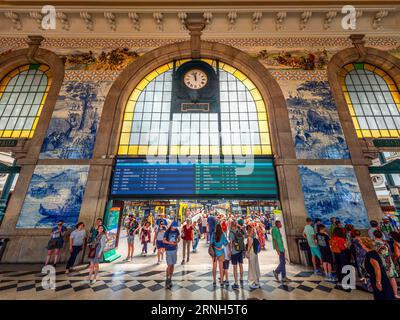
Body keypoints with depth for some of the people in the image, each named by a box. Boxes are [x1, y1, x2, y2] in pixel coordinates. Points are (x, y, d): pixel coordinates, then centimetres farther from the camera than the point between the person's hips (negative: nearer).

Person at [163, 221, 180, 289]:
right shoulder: (167, 232, -11)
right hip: (168, 250, -4)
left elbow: (179, 238, 9)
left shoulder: (177, 231, -1)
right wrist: (170, 243, -21)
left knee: (172, 265, 11)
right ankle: (167, 280, 6)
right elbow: (163, 240, -6)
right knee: (169, 265, -8)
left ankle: (170, 279, 24)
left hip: (174, 249, 4)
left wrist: (176, 242, -11)